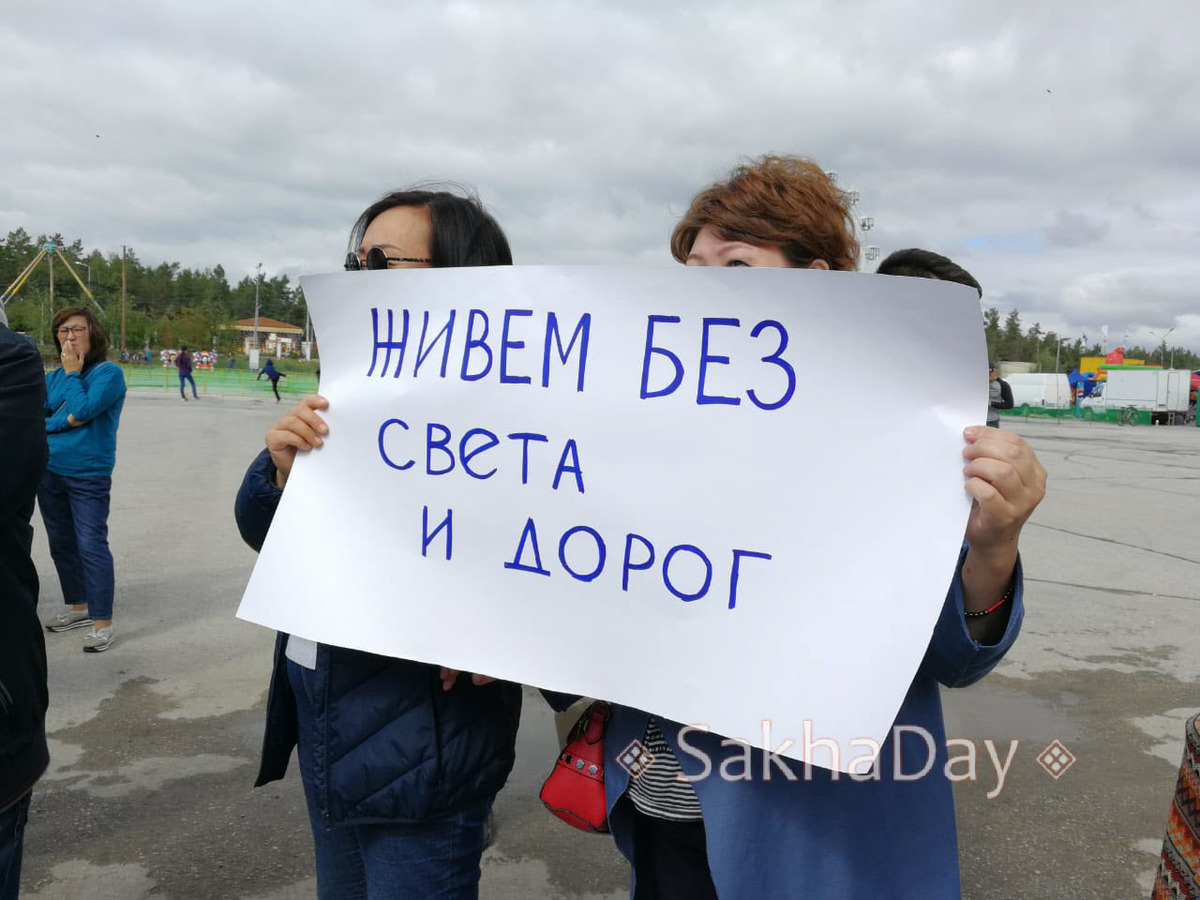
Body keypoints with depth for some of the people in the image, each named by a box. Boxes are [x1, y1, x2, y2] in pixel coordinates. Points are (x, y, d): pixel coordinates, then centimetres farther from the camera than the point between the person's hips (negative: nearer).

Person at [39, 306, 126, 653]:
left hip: (88, 476, -7)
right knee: (61, 544, 15)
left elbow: (84, 409, -22)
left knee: (91, 546, -10)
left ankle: (102, 622, -5)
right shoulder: (53, 377, 9)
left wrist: (72, 373, -11)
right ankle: (78, 607, 30)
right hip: (49, 472, 7)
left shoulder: (108, 373, -8)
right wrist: (65, 421, -13)